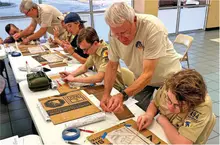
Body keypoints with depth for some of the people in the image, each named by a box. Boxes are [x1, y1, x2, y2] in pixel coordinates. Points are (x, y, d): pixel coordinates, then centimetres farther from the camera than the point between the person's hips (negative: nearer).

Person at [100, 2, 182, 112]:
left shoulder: (152, 27, -33)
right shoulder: (115, 32, -19)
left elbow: (148, 73, -35)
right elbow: (112, 65, -8)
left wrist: (123, 95, -47)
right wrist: (106, 94, -21)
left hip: (167, 78, -3)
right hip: (141, 79, 4)